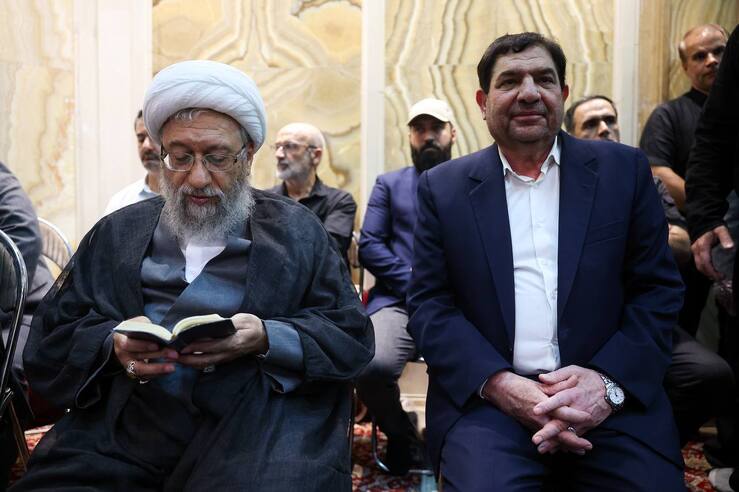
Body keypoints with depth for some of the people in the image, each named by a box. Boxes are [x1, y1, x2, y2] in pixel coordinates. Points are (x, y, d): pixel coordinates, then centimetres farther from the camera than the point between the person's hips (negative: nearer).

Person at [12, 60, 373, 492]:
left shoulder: (297, 232, 8)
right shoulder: (117, 233, 15)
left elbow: (352, 337, 3)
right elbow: (48, 343, 11)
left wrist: (267, 339, -15)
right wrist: (111, 345, -11)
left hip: (256, 437, -2)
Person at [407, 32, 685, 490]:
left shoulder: (624, 169, 7)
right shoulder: (444, 187, 6)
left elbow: (659, 288, 5)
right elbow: (429, 303, 1)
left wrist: (609, 381, -11)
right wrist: (499, 383, -14)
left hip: (611, 400, 2)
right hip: (485, 400, -1)